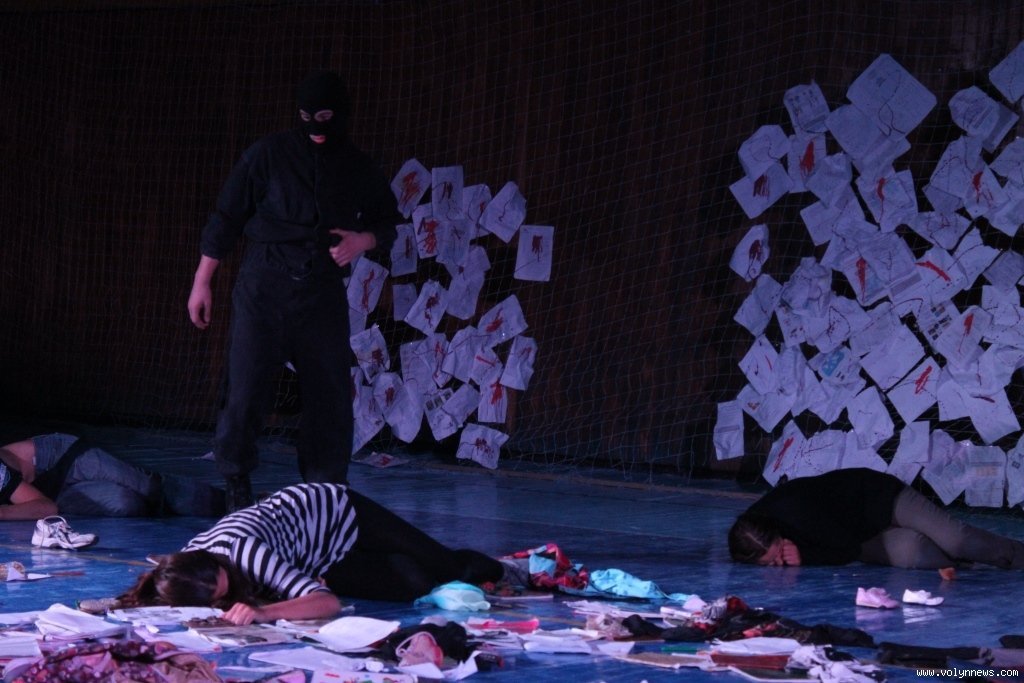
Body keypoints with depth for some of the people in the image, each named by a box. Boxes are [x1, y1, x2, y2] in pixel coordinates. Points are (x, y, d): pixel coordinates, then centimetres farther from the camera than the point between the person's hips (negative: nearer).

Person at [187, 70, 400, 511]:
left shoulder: (360, 171, 11)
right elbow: (225, 219, 4)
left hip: (324, 290, 3)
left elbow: (387, 225, 22)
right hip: (265, 286, -3)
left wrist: (362, 240, -2)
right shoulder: (269, 154, 2)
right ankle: (236, 482, 1)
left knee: (329, 391, 2)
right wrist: (201, 283, 1)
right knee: (246, 381, -10)